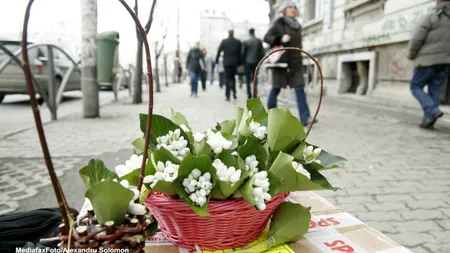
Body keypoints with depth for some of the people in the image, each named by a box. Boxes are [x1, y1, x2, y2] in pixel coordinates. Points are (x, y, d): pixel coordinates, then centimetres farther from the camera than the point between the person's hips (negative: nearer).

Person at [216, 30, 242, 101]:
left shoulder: (224, 41, -1)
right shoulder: (238, 42, 3)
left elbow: (219, 51, -1)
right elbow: (240, 53, 4)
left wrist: (216, 61, 7)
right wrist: (239, 63, 9)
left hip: (226, 62, -1)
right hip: (235, 63, 1)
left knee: (227, 79, 2)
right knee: (233, 77, 15)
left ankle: (227, 95, -2)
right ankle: (234, 92, -5)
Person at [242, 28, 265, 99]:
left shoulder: (245, 42, -5)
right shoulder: (259, 41, 1)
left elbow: (242, 53, -3)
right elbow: (262, 52, 2)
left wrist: (243, 62, 8)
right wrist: (260, 61, 13)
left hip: (248, 62, -2)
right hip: (256, 62, 2)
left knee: (248, 80, 2)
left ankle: (249, 96, -2)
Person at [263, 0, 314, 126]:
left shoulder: (297, 26, 15)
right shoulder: (279, 23, -2)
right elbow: (266, 37, -7)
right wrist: (280, 39, -23)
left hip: (295, 62, 5)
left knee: (300, 89, -6)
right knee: (276, 88, 3)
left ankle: (305, 118, -11)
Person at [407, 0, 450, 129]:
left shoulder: (431, 18, -9)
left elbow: (416, 39, -12)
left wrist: (411, 55, 4)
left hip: (428, 60, -5)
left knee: (415, 87, 6)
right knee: (434, 91, 8)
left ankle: (432, 111, -13)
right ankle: (427, 120, 5)